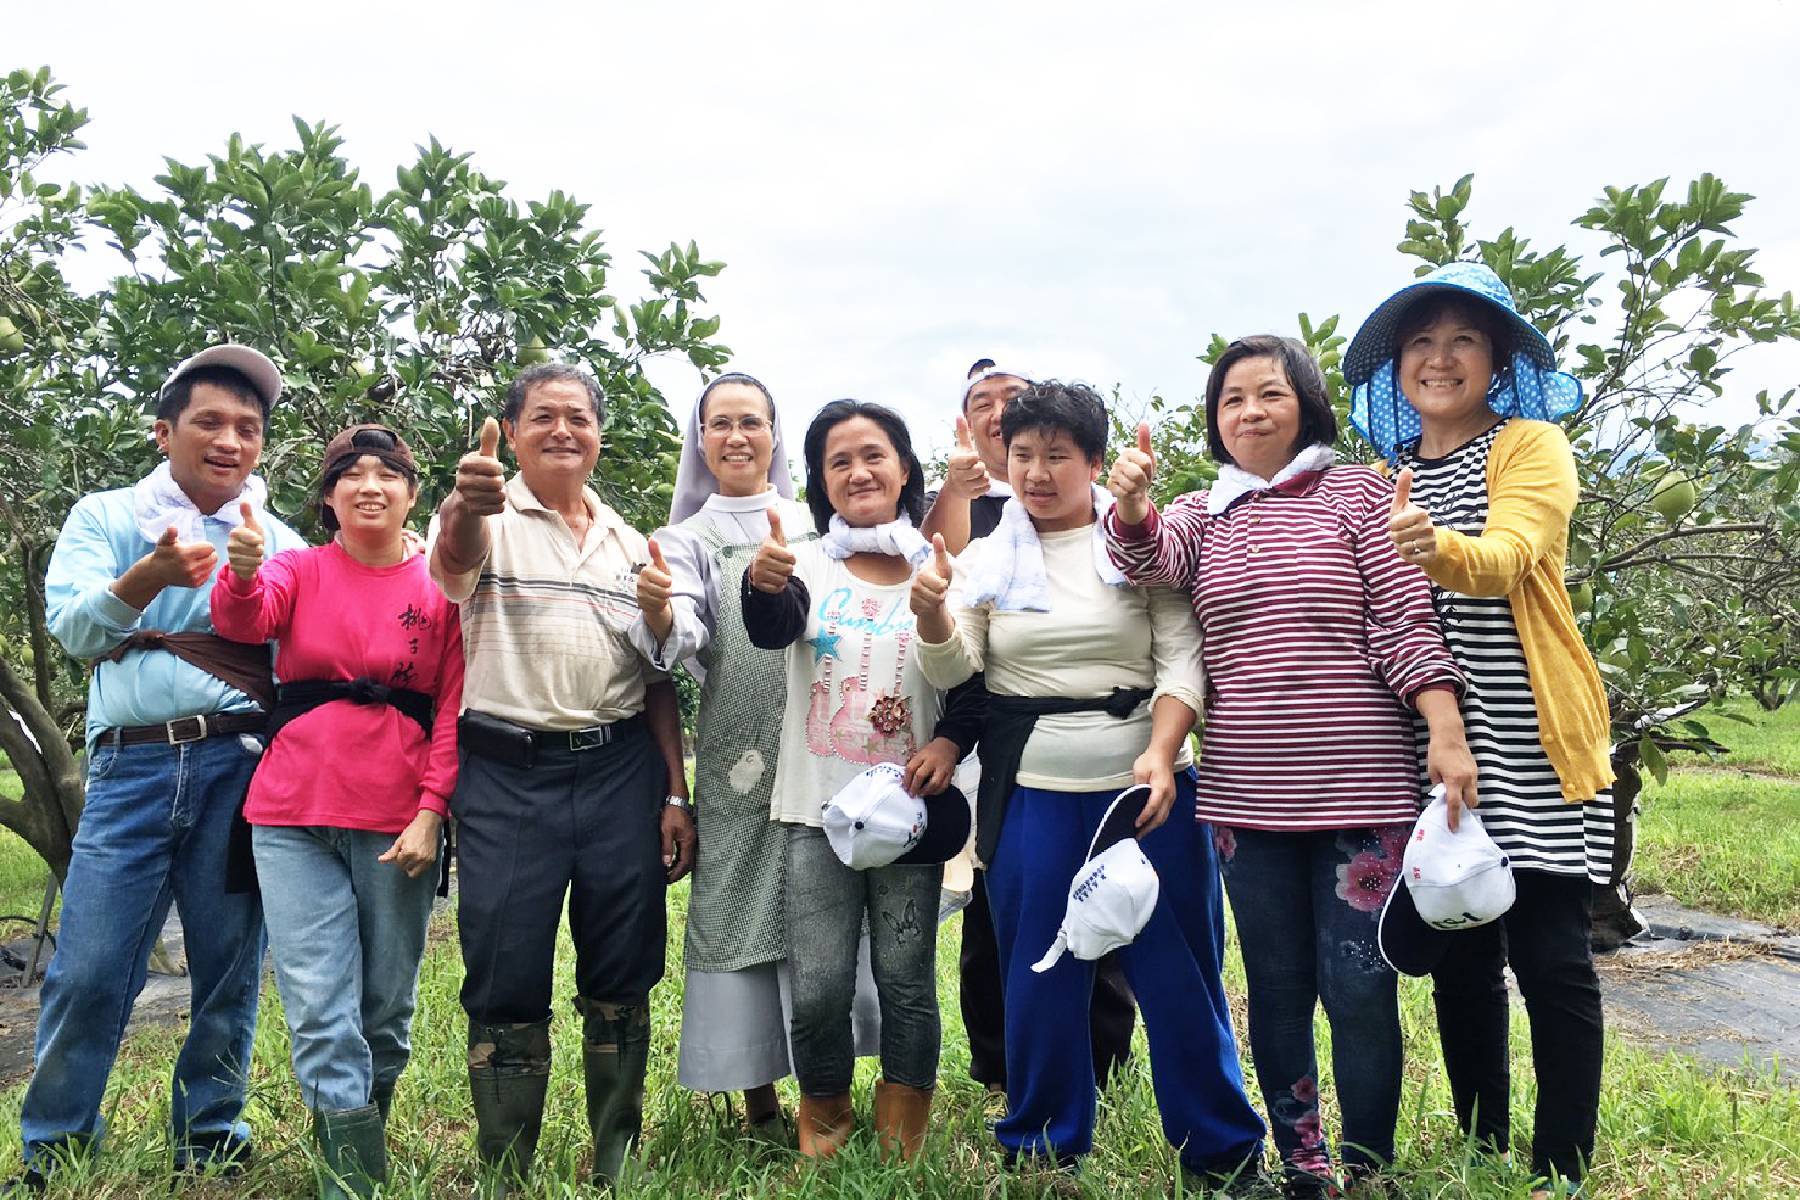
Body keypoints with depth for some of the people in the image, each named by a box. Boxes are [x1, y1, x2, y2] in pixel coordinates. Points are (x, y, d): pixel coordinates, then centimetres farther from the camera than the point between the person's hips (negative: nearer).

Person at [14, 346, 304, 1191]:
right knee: (89, 971, -3)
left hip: (240, 766, 1)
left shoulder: (280, 543, 13)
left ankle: (211, 1145, 21)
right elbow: (72, 627, -7)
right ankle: (52, 1153, 14)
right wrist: (150, 576, -22)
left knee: (231, 969, 6)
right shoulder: (105, 517, 11)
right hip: (132, 765, -1)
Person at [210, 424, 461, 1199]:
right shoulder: (300, 571, 6)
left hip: (398, 824, 0)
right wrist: (242, 571, -38)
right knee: (317, 1005, -3)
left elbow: (455, 709, 0)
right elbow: (244, 621, -15)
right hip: (294, 815, 0)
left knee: (387, 1004, 10)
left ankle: (367, 1129, 32)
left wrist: (431, 811, -9)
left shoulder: (441, 586, 3)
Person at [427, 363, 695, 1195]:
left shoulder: (630, 543, 15)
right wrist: (464, 505, -47)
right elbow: (450, 562, -23)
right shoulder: (485, 521, 3)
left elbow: (657, 680, 14)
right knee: (507, 986, 2)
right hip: (507, 778, -3)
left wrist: (675, 795, 6)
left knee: (621, 980, 9)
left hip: (620, 773, 4)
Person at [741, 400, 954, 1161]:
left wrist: (952, 742, -12)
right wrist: (761, 584, -43)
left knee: (906, 980, 6)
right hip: (819, 808, 0)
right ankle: (822, 1124, 26)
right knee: (817, 988, 0)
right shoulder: (805, 565, 1)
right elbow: (771, 631, -21)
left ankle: (902, 1143, 24)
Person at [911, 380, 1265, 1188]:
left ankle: (1226, 1156, 21)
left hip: (1147, 789, -1)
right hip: (1031, 796, 2)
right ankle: (1042, 1152, 25)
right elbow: (952, 669, 0)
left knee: (1179, 976, 5)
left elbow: (1182, 659, -4)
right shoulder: (988, 559, 8)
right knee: (1038, 981, 9)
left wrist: (1160, 757, -20)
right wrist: (931, 612, -21)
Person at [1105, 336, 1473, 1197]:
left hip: (1359, 788, -3)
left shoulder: (1357, 494, 4)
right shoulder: (1203, 513, 12)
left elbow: (1406, 623, -2)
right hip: (1245, 796, 3)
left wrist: (1447, 734, -13)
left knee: (1359, 989, 0)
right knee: (1277, 988, 11)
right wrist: (1131, 503, -32)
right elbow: (1148, 555, -9)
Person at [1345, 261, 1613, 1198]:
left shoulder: (1531, 447, -2)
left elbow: (1508, 555, -22)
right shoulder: (1385, 479, 13)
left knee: (1548, 957, -2)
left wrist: (1435, 547, -42)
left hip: (1529, 746, -4)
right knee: (1459, 959, 10)